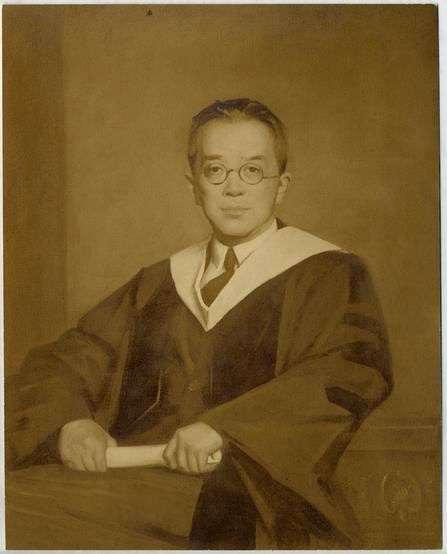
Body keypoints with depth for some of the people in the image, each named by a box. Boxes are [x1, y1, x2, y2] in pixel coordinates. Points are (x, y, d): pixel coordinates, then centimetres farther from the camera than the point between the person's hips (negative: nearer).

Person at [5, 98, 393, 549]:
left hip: (244, 497, -4)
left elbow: (357, 369, -12)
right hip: (131, 481, 5)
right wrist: (70, 422, -9)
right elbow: (64, 361, 14)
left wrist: (225, 426, -23)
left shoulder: (328, 274, 6)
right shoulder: (158, 284, 20)